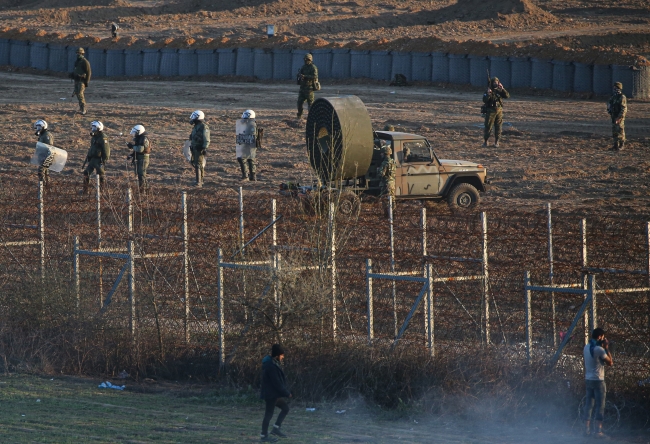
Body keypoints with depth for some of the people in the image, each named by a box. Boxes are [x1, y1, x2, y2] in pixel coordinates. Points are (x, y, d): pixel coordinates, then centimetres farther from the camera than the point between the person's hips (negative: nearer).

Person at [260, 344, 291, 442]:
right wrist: (287, 393, -15)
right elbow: (277, 382, -22)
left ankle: (276, 428, 19)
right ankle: (264, 435, 6)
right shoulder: (271, 366, -21)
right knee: (269, 414, -2)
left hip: (274, 394, 10)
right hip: (271, 394, -10)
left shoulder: (273, 364, 12)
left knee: (285, 408, 16)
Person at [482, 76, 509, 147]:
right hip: (490, 111, -3)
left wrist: (502, 89, -17)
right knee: (488, 126, -4)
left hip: (499, 110, 3)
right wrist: (488, 94, -27)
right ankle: (485, 141, 6)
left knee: (498, 127, 3)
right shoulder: (488, 91, -1)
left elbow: (507, 96, -6)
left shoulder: (500, 90, 7)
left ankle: (496, 141, 12)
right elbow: (484, 100, -11)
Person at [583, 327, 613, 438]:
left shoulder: (586, 347, 7)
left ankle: (587, 429, 9)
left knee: (588, 404, 10)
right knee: (600, 405, -3)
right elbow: (610, 362, -9)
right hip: (598, 380, -7)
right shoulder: (599, 350, -17)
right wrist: (607, 348, -5)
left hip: (588, 379, 7)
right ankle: (599, 430, -7)